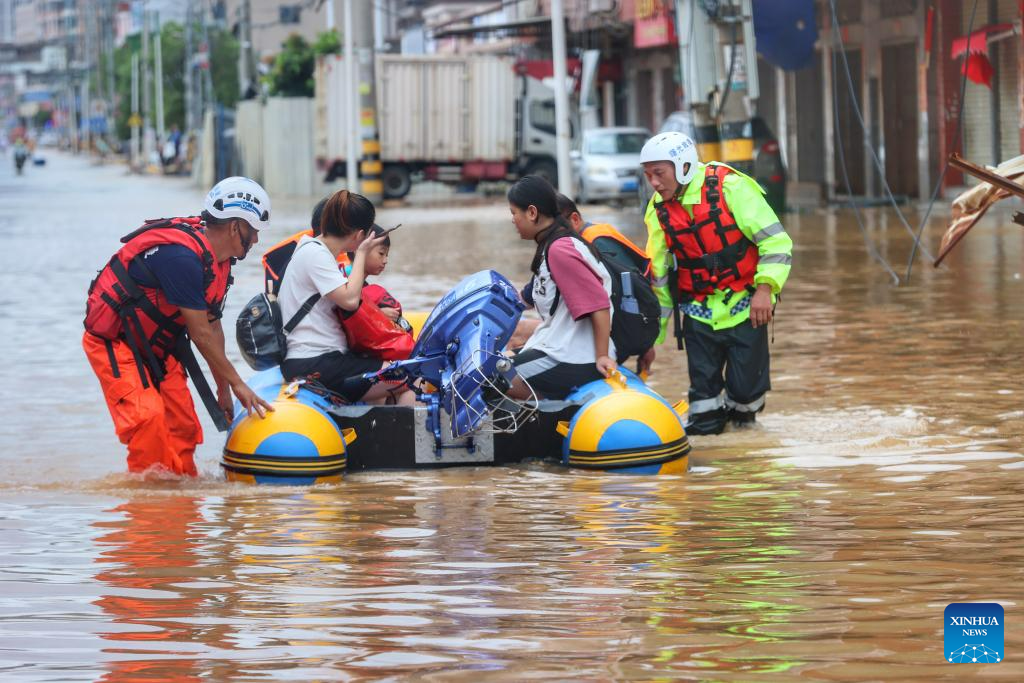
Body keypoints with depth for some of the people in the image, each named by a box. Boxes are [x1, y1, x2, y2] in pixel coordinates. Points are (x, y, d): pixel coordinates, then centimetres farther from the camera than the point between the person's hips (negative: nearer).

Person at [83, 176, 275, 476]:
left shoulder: (218, 259, 1)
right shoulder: (181, 256, -30)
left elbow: (213, 326, 9)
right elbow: (201, 334, -24)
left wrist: (223, 389, 11)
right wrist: (237, 384, -16)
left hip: (156, 347, 9)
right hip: (113, 342, -9)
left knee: (183, 425, 4)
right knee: (147, 417, -24)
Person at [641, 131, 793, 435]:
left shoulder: (730, 187, -12)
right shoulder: (659, 210, 3)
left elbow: (776, 241, -11)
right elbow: (659, 276, 10)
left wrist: (765, 288, -20)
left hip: (744, 306, -4)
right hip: (698, 312, 4)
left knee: (745, 385, -5)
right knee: (703, 386, -1)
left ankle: (741, 410, 25)